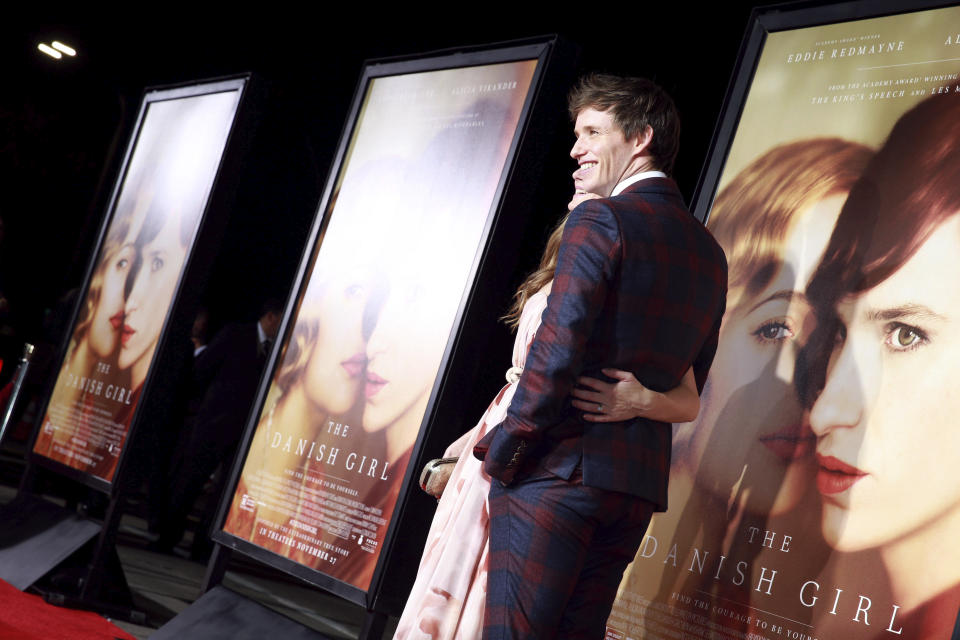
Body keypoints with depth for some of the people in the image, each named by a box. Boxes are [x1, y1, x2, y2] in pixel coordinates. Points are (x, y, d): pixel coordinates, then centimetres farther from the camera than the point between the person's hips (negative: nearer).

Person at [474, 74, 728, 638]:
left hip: (558, 469, -8)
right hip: (640, 484, 8)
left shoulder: (600, 220, -9)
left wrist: (502, 452, -8)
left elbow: (557, 351, -17)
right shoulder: (710, 253, 15)